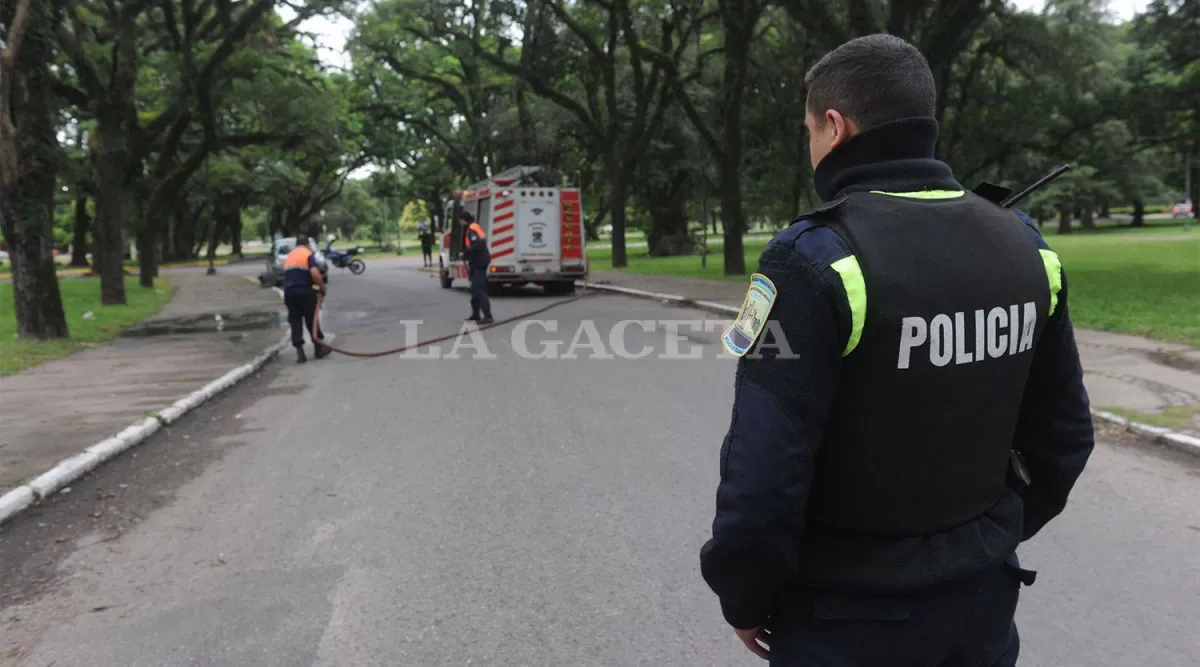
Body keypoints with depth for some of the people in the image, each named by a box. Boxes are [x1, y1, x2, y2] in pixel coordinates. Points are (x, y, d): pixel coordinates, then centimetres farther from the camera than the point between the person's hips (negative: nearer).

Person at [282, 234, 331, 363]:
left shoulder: (288, 256, 19)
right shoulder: (308, 254, -3)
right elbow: (315, 274, -17)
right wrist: (322, 288, -6)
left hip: (289, 292, 5)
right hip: (304, 291, -5)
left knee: (295, 321, 6)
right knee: (311, 320, 7)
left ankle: (299, 351, -3)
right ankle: (319, 348, 17)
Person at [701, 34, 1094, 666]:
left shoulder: (816, 259, -22)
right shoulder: (1023, 245, -2)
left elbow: (765, 469, -24)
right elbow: (1063, 433, 6)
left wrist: (744, 596, -8)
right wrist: (994, 534, 18)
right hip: (984, 598, 6)